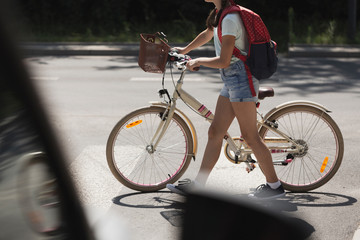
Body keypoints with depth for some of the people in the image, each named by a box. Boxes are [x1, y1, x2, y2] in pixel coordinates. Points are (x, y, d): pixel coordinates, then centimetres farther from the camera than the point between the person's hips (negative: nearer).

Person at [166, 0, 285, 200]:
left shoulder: (229, 19, -18)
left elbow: (223, 61, -19)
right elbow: (207, 34, 34)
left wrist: (198, 61, -3)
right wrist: (184, 50, 44)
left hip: (241, 79, -10)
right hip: (231, 80, 10)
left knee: (250, 136, -5)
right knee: (215, 133, 10)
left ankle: (274, 185, 4)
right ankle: (198, 185, 14)